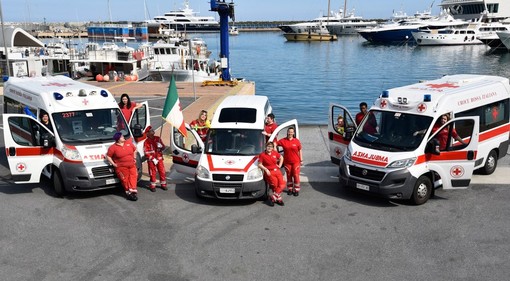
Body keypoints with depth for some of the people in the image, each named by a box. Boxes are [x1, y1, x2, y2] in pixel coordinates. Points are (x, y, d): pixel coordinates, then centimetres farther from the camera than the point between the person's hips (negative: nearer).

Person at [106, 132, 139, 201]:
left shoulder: (129, 143, 7)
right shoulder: (113, 147, -5)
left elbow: (134, 150, 22)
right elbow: (108, 156, -1)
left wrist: (134, 158, 17)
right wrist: (113, 164, -6)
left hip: (132, 165, 4)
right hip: (121, 167, -4)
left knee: (133, 177, -6)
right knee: (125, 180, -4)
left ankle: (133, 191, -8)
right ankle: (128, 192, 3)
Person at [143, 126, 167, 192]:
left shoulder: (158, 139, 6)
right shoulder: (146, 142, -7)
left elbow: (163, 147, 11)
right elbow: (146, 152, -10)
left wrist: (160, 146, -14)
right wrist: (153, 159, -16)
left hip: (159, 158, 4)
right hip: (151, 160, -4)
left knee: (162, 171, 7)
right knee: (153, 173, 1)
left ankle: (163, 184, 20)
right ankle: (152, 186, 12)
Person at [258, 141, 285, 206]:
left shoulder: (275, 153, 10)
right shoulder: (262, 155, -3)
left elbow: (281, 158, 27)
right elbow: (260, 165, -1)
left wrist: (280, 165, 16)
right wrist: (266, 169, -13)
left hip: (277, 171, 5)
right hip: (269, 172, -5)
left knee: (282, 184, -16)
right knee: (275, 183, -27)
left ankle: (273, 198, -9)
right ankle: (278, 198, -8)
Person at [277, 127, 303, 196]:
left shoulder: (296, 141, -2)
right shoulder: (283, 141, -1)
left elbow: (300, 150, 3)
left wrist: (301, 160, 2)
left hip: (296, 162, -1)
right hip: (287, 162, 1)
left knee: (296, 176, 0)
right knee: (289, 176, 12)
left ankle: (296, 190, 11)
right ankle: (289, 189, 25)